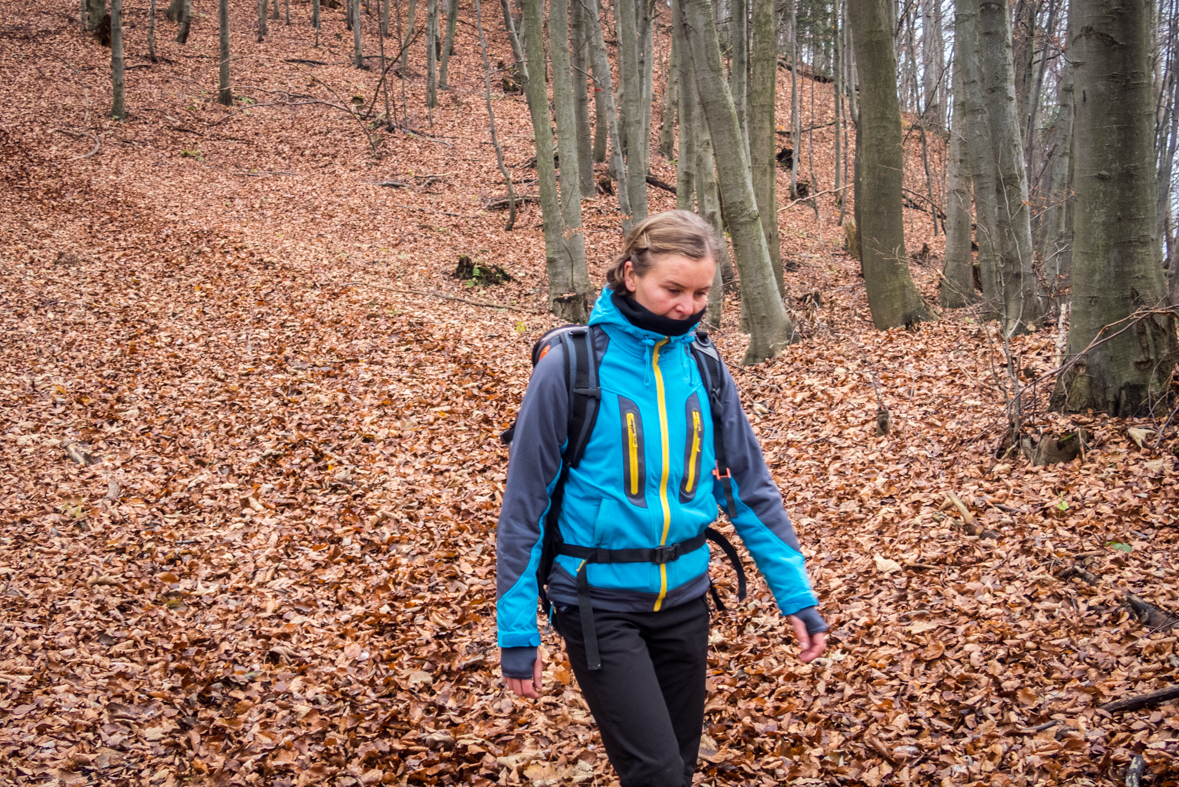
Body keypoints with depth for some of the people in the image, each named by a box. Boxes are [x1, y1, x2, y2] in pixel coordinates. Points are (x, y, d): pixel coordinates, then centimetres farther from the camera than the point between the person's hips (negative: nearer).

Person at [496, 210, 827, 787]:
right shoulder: (572, 366, -13)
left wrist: (796, 594, 4)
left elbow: (750, 487, 7)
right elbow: (525, 502, -9)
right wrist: (517, 629, -9)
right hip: (599, 604, -5)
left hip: (684, 599, 5)